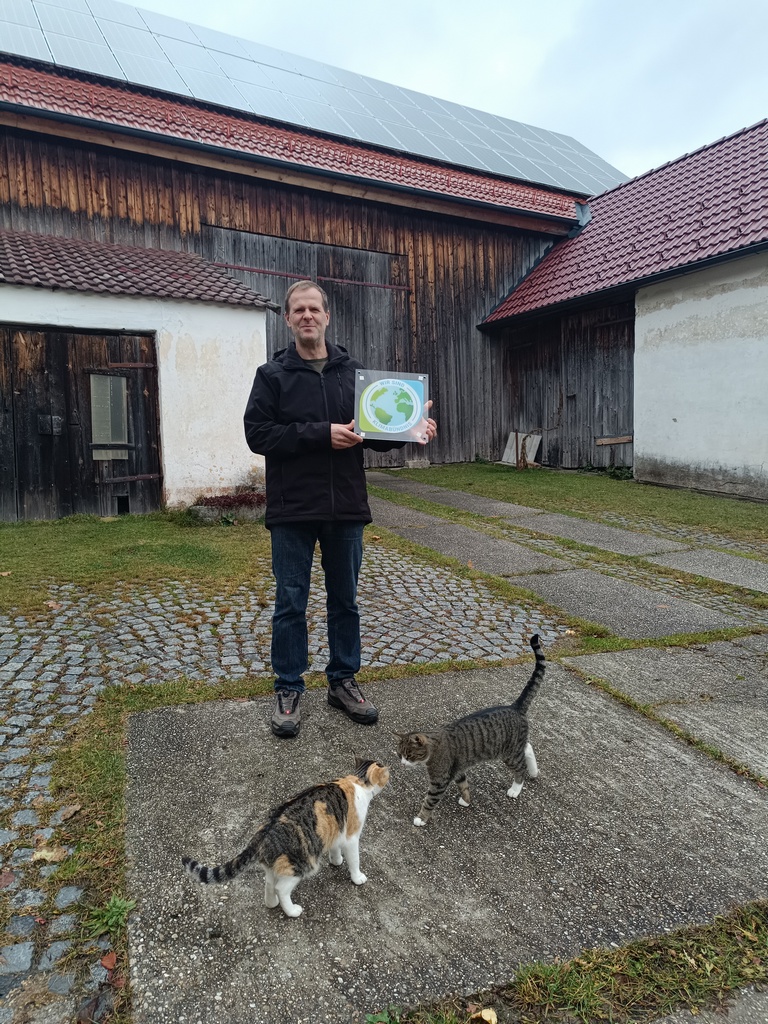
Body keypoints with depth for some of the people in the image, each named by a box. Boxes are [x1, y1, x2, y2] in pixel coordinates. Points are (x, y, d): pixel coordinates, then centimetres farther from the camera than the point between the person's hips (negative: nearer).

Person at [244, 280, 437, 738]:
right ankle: (288, 690, 20)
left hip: (346, 509, 3)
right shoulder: (273, 374, 0)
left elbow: (374, 433, 12)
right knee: (291, 603, 6)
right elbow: (257, 433, -10)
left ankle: (344, 681, 28)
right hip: (292, 511, -3)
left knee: (345, 600, 13)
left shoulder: (354, 371, 9)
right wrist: (320, 434, -19)